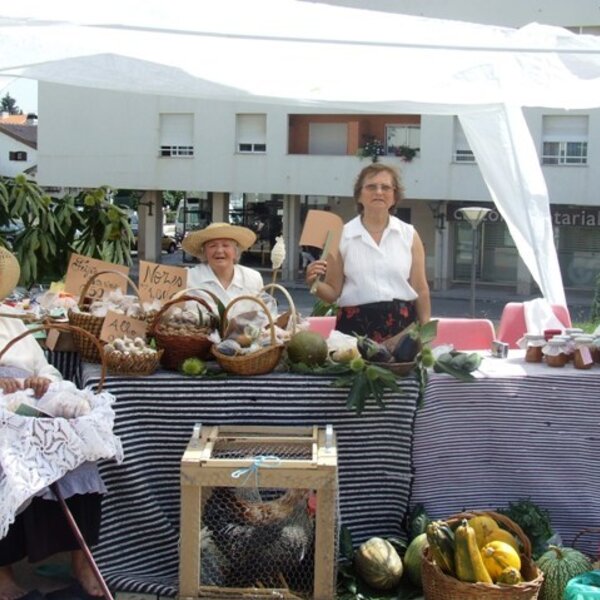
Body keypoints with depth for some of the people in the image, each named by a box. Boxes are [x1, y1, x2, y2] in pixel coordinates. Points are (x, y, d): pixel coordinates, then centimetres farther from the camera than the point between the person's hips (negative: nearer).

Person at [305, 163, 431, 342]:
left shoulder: (409, 235, 7)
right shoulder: (341, 236, 2)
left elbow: (421, 290, 9)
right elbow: (333, 292, 5)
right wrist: (315, 283, -16)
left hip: (401, 325, 1)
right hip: (355, 326, -1)